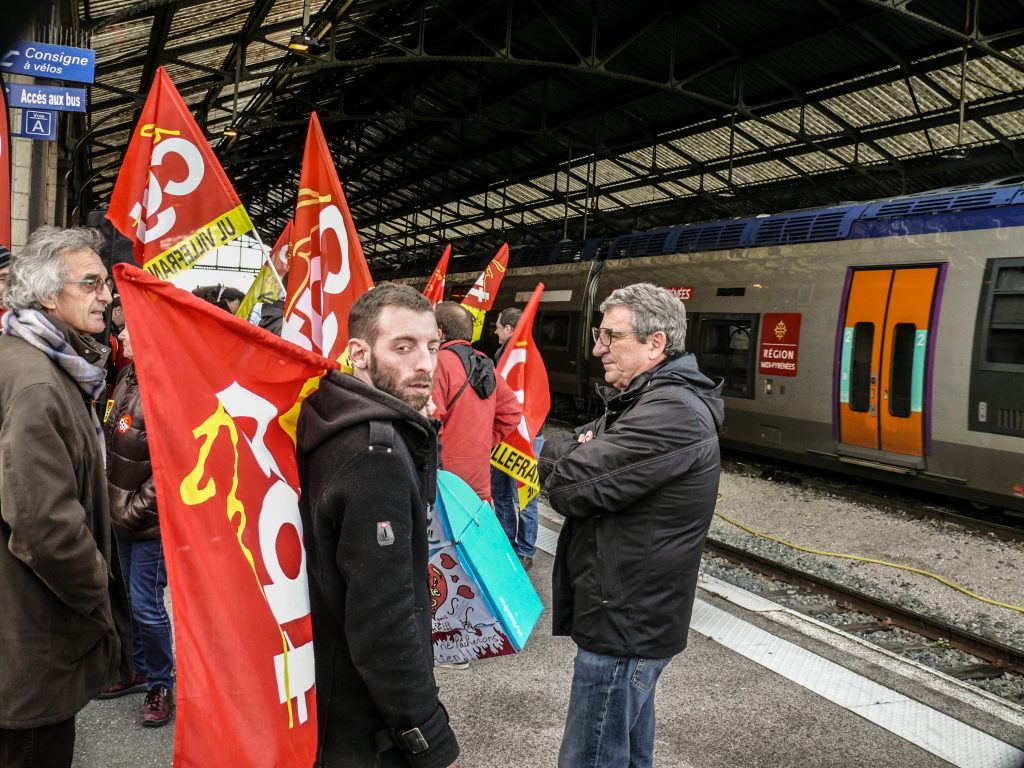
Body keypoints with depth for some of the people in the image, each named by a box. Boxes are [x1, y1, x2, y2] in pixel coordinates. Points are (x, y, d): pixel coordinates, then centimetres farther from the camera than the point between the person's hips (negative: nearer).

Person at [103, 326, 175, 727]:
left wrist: (134, 510, -15)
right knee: (135, 599, 20)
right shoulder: (128, 378, 5)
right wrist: (113, 497, 10)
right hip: (124, 515, 9)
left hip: (151, 522, -8)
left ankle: (161, 686, 19)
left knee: (146, 605, 0)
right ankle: (141, 670, 37)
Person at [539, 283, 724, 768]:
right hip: (635, 617, 10)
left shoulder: (672, 413, -22)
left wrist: (566, 454, -4)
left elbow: (570, 486, -26)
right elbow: (562, 451, 12)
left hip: (625, 624, -10)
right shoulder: (647, 400, 13)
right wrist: (582, 451, -11)